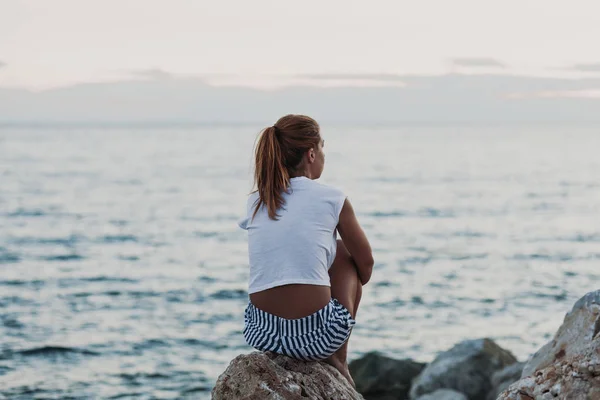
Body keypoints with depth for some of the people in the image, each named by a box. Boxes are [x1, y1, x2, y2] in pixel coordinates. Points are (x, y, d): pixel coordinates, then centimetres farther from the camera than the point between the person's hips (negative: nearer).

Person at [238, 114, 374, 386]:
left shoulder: (255, 203, 8)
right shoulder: (332, 200, -3)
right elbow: (366, 264, 12)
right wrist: (352, 288, 33)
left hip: (261, 333, 4)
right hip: (316, 335, -4)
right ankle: (336, 361, 29)